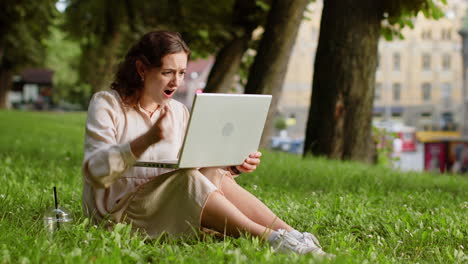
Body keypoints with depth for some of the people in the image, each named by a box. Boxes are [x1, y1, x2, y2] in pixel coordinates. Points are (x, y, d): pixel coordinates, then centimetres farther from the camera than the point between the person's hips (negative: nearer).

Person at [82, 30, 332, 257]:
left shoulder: (179, 112, 13)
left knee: (213, 175, -24)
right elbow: (95, 172, -20)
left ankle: (292, 236, -35)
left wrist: (233, 167, -11)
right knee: (188, 179, -31)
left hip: (166, 205, 5)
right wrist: (147, 140, -35)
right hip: (116, 210, -5)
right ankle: (271, 239, -39)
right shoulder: (107, 104, -5)